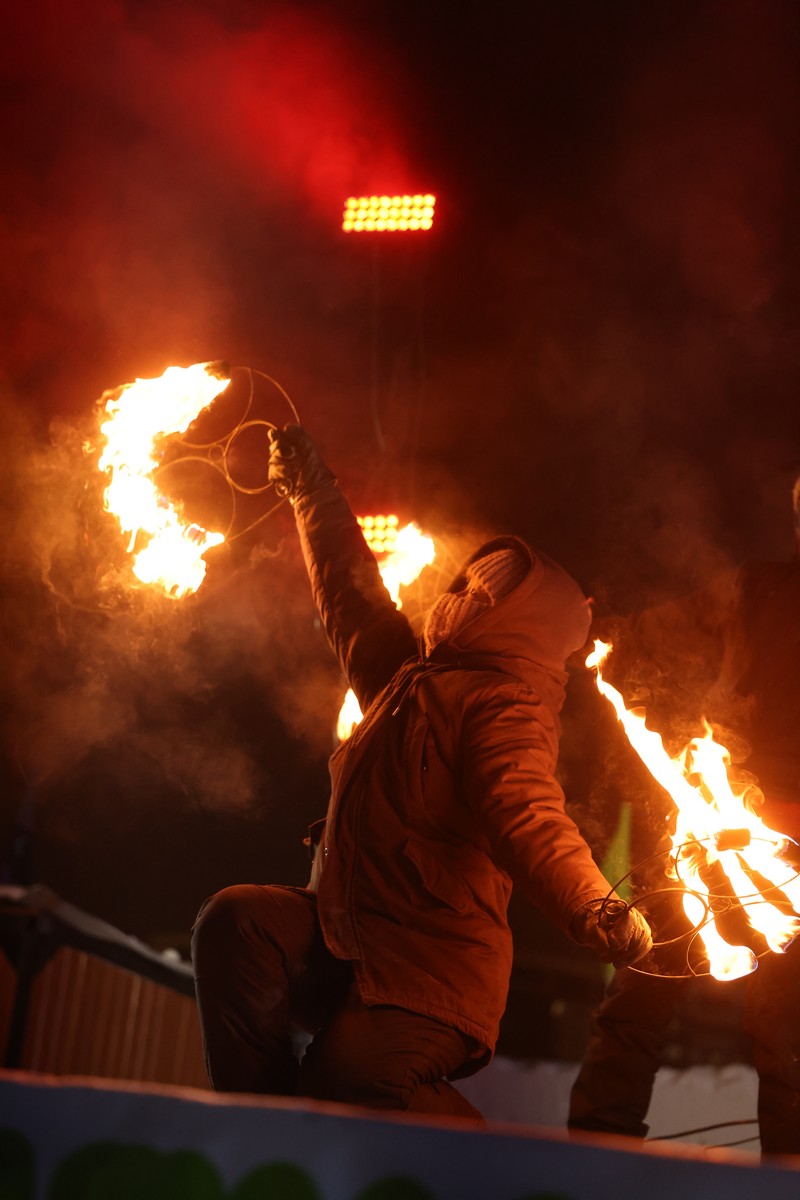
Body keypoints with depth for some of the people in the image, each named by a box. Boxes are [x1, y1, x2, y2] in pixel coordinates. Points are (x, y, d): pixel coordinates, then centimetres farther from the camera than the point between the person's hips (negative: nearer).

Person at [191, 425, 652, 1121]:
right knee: (236, 919, -17)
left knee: (343, 1088, -30)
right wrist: (309, 483, 37)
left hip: (432, 980, -8)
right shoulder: (413, 679, 15)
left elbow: (528, 817, -30)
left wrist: (595, 909, -50)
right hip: (348, 945, 8)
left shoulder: (508, 706, -12)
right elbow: (351, 591, 29)